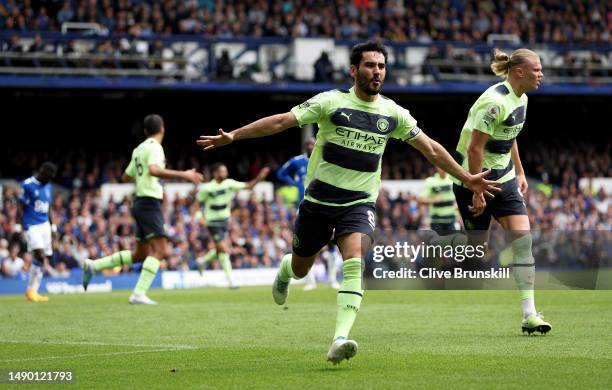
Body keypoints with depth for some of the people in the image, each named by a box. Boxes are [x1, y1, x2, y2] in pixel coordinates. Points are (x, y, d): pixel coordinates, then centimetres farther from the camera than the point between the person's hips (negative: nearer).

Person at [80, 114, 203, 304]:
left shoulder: (139, 149, 16)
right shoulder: (155, 147, -10)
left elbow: (126, 176, 25)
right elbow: (154, 170, -30)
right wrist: (183, 175, -31)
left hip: (141, 202, 9)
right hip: (150, 202, -9)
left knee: (140, 254, 14)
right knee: (159, 250, -14)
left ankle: (93, 265, 15)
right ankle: (139, 294, -23)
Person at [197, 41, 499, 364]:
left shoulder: (393, 114, 2)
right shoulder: (331, 102, -8)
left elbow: (431, 149, 12)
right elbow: (281, 121, -10)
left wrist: (467, 178, 12)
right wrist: (231, 136, -16)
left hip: (359, 204, 1)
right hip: (318, 200, -1)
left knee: (354, 261, -26)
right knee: (300, 269, 13)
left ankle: (340, 339, -34)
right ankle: (284, 269, 53)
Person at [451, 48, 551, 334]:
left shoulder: (521, 99, 6)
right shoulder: (494, 102, -23)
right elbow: (474, 148, -23)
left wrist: (519, 173, 21)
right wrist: (477, 192, -22)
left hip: (503, 178, 8)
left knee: (522, 237, -6)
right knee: (477, 246, -1)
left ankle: (529, 315, -9)